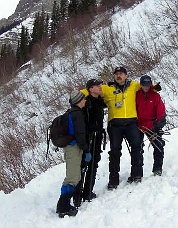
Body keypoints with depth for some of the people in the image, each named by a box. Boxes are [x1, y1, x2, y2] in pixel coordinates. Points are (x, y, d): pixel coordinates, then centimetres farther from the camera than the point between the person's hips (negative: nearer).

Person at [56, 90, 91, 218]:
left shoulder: (71, 113, 18)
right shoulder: (77, 114, -12)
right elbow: (80, 135, -18)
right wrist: (86, 150, -14)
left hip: (69, 147, 10)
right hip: (74, 147, -10)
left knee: (75, 177, 15)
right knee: (72, 178, -13)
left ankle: (63, 205, 16)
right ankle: (64, 208, -16)